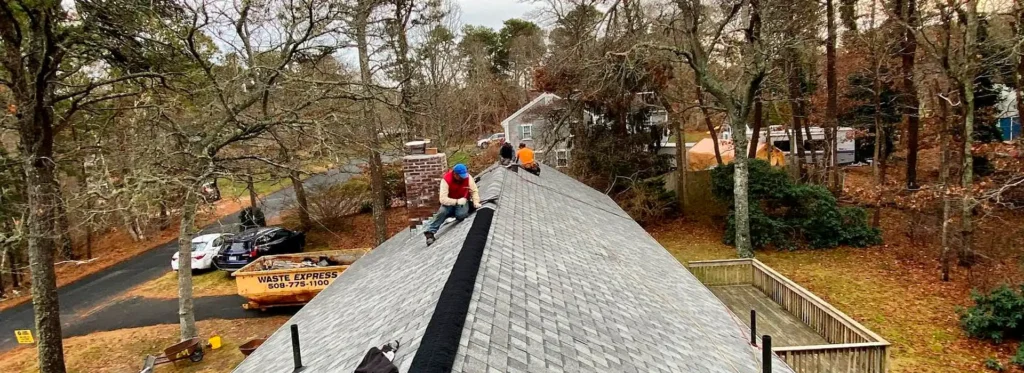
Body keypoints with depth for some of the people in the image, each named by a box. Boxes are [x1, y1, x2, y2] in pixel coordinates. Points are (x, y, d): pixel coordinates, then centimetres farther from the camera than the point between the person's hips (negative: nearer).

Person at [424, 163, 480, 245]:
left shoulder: (467, 177, -16)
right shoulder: (446, 180, -25)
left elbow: (474, 191, -4)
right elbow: (443, 199, -29)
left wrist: (476, 202, -21)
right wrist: (457, 201, -37)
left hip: (463, 201, 1)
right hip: (450, 202, -1)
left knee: (460, 214, -31)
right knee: (442, 212, -31)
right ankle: (430, 232, -21)